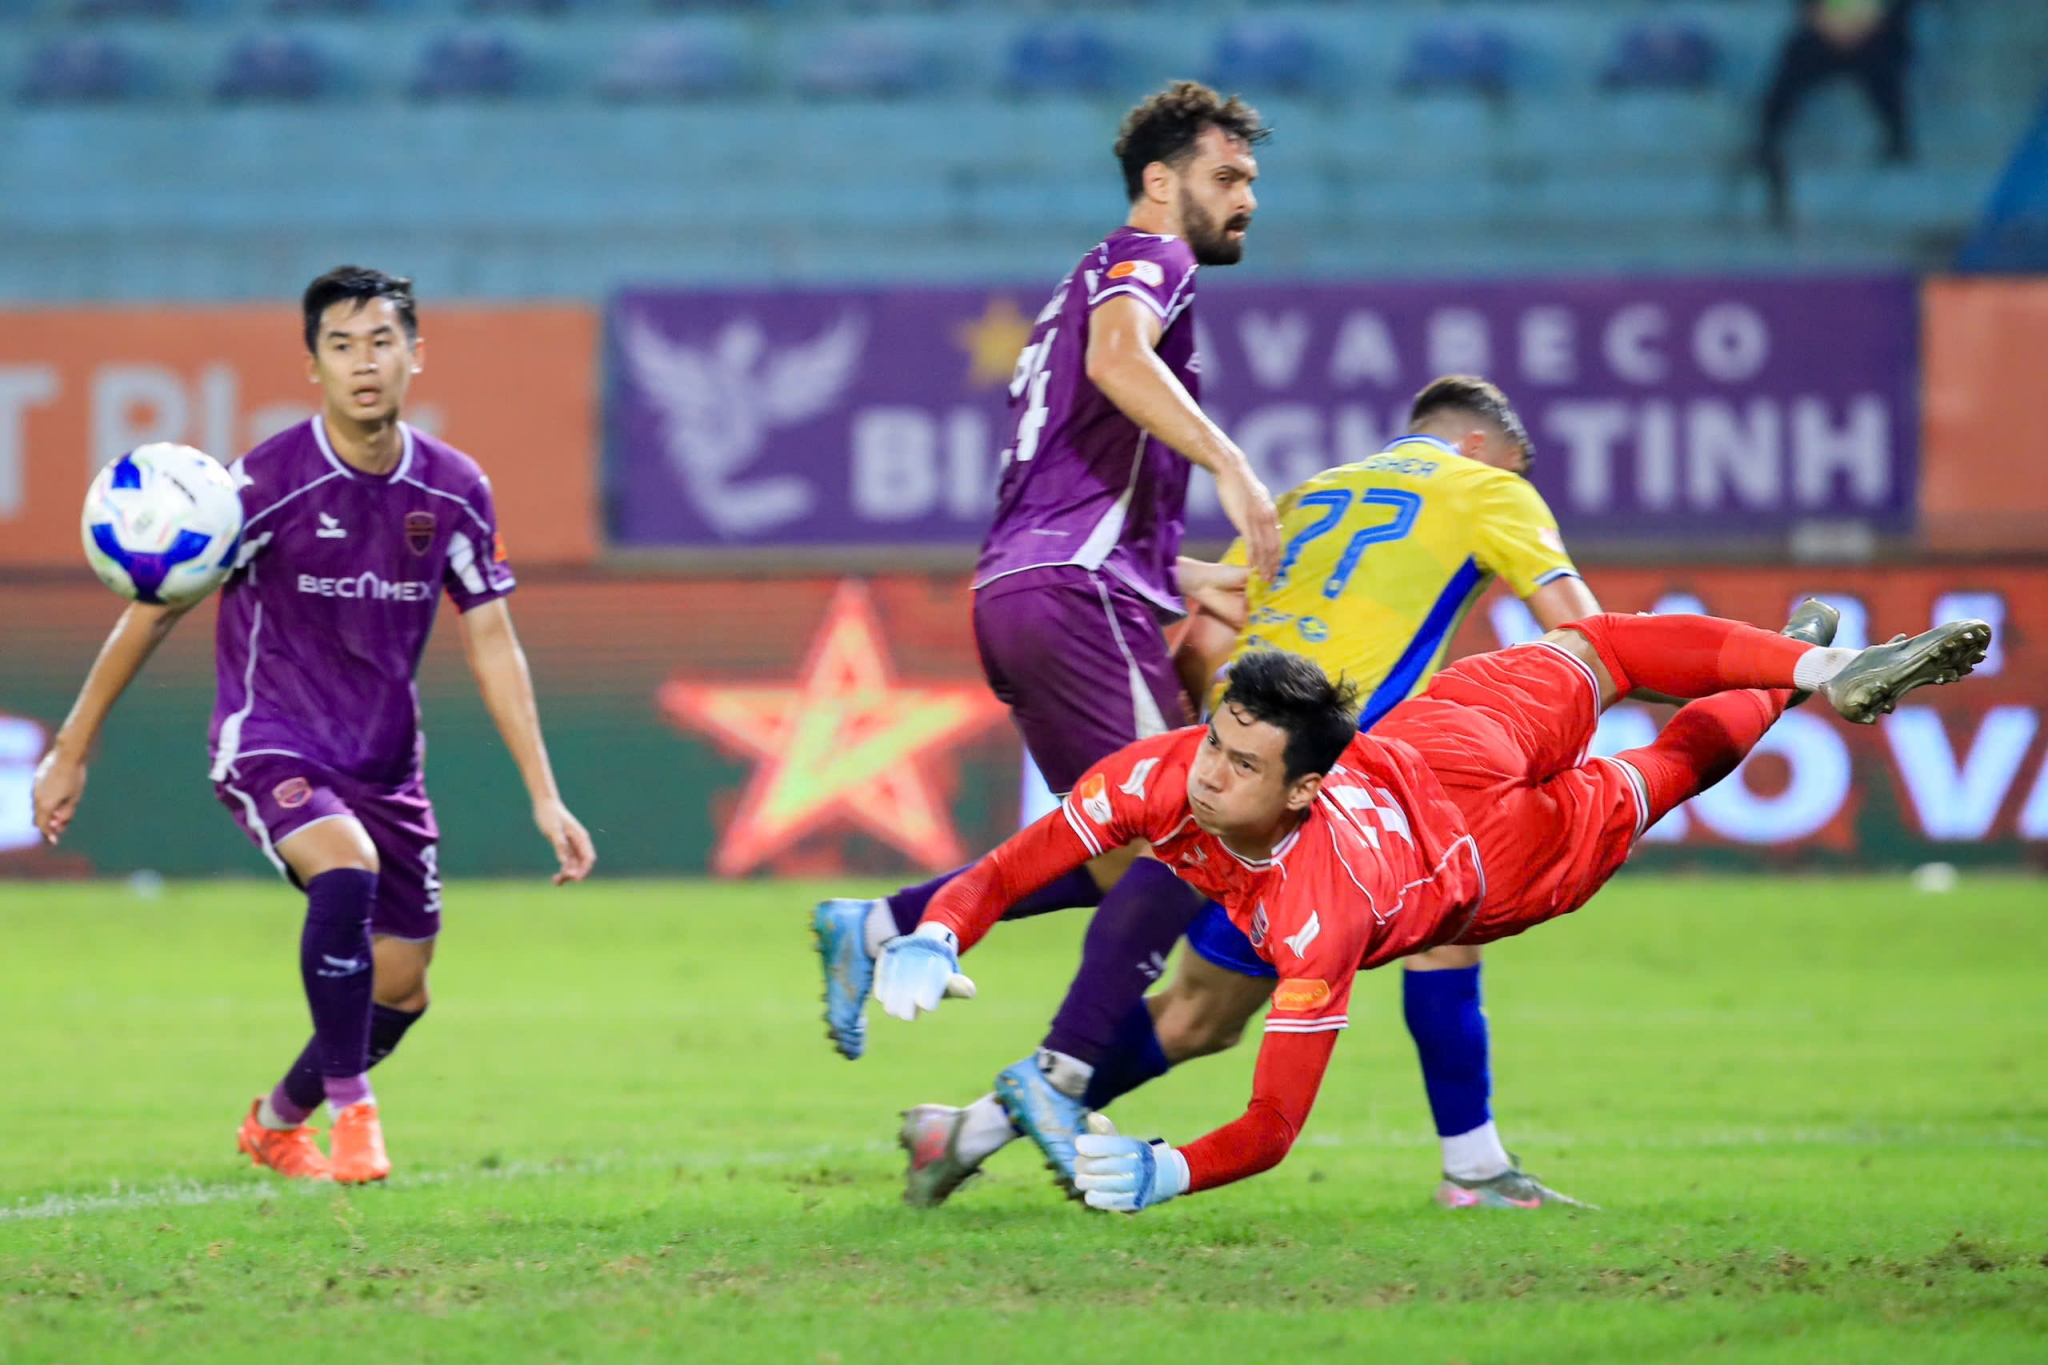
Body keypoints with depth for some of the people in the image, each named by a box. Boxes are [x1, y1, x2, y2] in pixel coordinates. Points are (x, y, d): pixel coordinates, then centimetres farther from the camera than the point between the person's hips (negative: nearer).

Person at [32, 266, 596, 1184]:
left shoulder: (454, 490, -3)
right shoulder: (267, 483, -16)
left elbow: (491, 643, 6)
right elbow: (152, 614, -6)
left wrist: (545, 797, 2)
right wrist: (70, 754, -2)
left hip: (384, 761, 5)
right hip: (268, 746, -5)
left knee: (399, 992, 8)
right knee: (346, 868, -35)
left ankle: (278, 1122, 37)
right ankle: (353, 1116, -21)